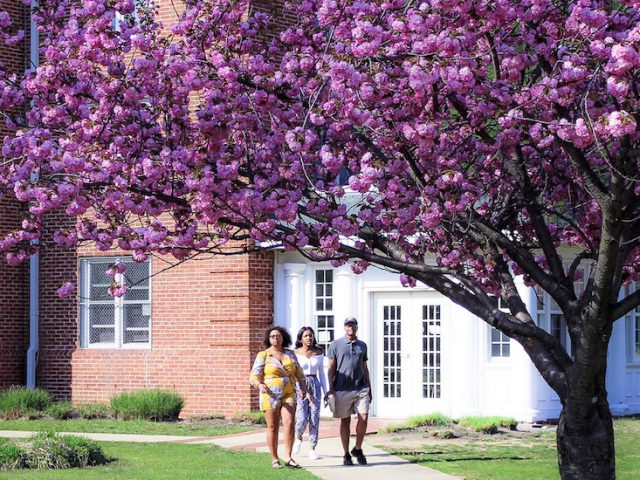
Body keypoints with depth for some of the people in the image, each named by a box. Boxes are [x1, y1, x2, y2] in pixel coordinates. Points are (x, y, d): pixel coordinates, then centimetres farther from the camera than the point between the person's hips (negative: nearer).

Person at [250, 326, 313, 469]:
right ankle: (274, 459, 12)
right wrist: (260, 385, -28)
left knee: (289, 424, -14)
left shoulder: (290, 354, 11)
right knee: (272, 427, 2)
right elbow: (254, 376, -7)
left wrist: (306, 391, 7)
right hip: (270, 396, -2)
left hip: (288, 395, 2)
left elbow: (299, 374, 16)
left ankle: (288, 458, -15)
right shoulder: (263, 355, -1)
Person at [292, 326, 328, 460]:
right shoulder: (295, 354, 2)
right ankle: (298, 437, 21)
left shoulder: (318, 353, 10)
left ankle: (312, 449, 3)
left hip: (315, 385, 2)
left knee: (314, 418, -4)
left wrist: (326, 392, 10)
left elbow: (321, 373, 14)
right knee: (302, 418, -11)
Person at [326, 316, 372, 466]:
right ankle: (346, 454, 11)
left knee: (364, 417, -10)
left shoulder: (362, 345, 15)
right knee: (345, 421, 3)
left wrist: (369, 389, 17)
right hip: (342, 389, -2)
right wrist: (330, 389, -5)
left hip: (361, 389, 3)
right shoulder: (336, 345, 4)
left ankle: (357, 449, 7)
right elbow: (331, 368, 3)